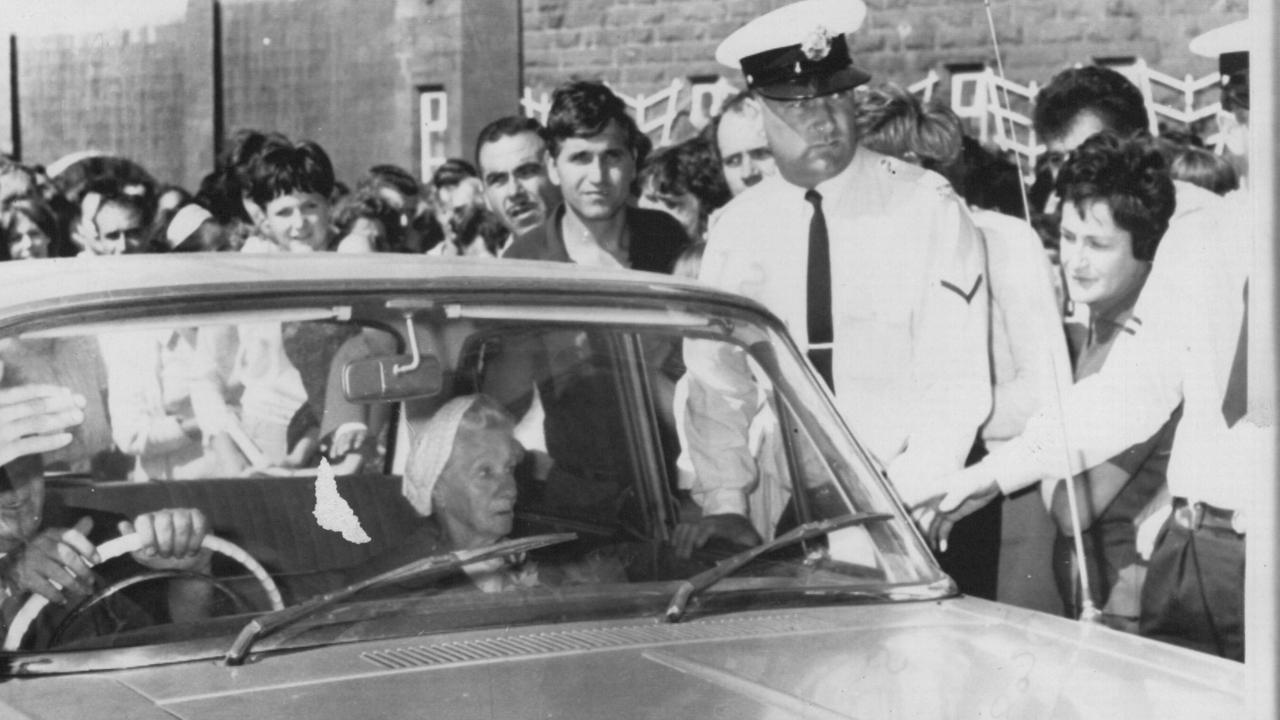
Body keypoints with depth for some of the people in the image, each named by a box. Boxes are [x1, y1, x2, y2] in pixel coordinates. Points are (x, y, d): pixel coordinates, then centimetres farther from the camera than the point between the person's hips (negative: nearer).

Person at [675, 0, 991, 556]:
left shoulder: (928, 210, -5)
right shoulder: (739, 228, 4)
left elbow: (957, 382, -8)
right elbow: (716, 375, 3)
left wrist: (904, 506, -18)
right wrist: (725, 503, -10)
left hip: (917, 507, -2)